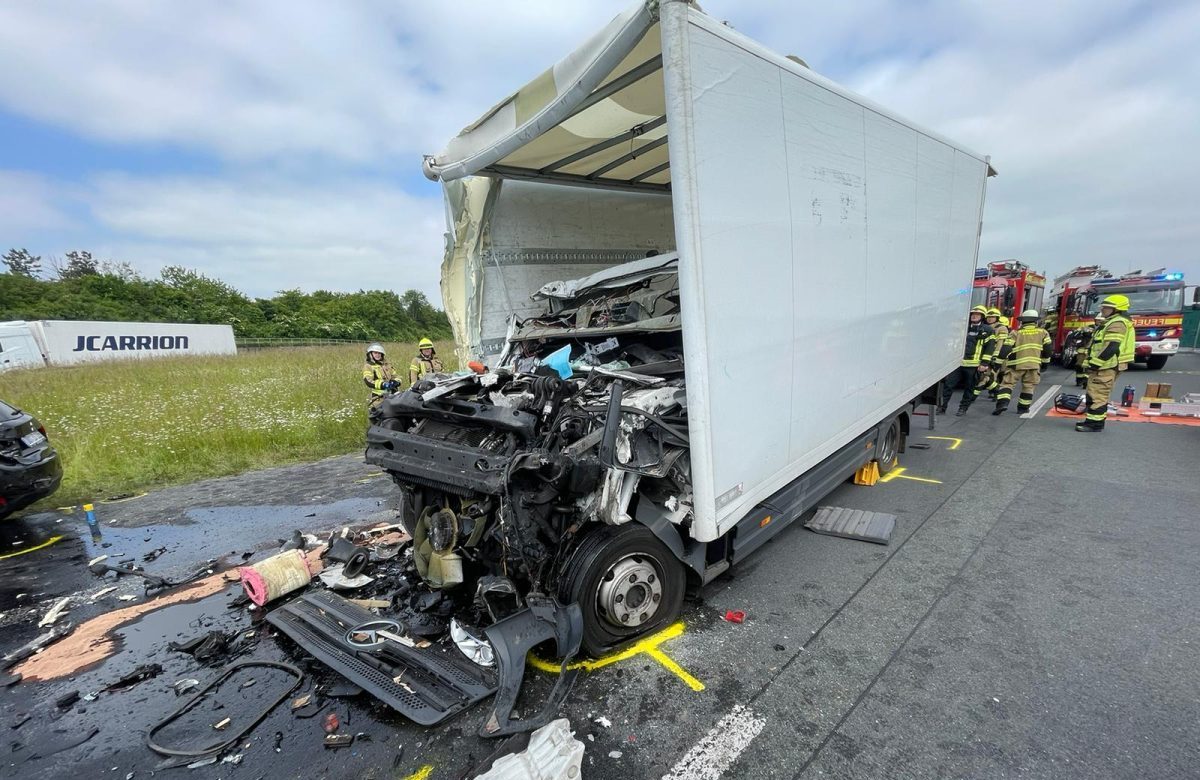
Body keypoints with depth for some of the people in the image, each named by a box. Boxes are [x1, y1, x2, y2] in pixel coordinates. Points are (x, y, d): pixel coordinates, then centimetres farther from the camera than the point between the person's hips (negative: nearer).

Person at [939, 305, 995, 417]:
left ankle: (963, 408, 16)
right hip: (958, 362, 4)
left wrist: (984, 363, -10)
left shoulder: (986, 331, 1)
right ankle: (943, 406, 3)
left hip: (973, 365, -4)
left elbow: (989, 348, -4)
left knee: (969, 388, 6)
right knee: (948, 384, -3)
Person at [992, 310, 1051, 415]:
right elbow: (1048, 349, 9)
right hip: (1034, 364, 2)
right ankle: (1023, 408, 16)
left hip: (1016, 364, -2)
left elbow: (1005, 349, -6)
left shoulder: (1016, 333, 2)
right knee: (1028, 387, 12)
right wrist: (1045, 362, 20)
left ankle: (1002, 403, -16)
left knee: (1007, 383, 2)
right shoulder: (1043, 332, 9)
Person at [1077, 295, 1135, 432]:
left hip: (1106, 366, -11)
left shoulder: (1117, 324, -14)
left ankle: (1095, 424, -9)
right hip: (1105, 366, 11)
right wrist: (1093, 363, 21)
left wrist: (1095, 363, -21)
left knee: (1098, 395, -10)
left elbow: (1111, 347, -23)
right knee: (1096, 395, 15)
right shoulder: (1112, 322, 20)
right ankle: (1095, 420, 22)